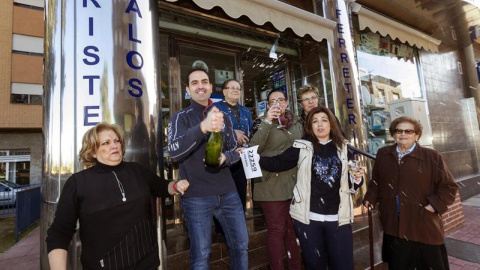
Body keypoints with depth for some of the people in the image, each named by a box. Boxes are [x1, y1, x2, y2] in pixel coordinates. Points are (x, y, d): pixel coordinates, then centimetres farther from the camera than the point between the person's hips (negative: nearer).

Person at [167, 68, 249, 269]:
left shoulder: (223, 118, 9)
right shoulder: (180, 118, -4)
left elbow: (235, 151, 10)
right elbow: (174, 152, -22)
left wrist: (225, 157, -14)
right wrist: (202, 127, -38)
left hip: (228, 193, 4)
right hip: (196, 196, -4)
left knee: (241, 245, 17)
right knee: (201, 254, 10)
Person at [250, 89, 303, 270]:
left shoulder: (297, 123, 10)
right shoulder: (265, 123, -2)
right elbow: (254, 148, -18)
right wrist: (267, 122, -23)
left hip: (295, 183, 5)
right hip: (272, 185, -4)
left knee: (293, 228, 16)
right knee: (276, 229, 4)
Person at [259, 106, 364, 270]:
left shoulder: (343, 148, 7)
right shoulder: (302, 147, 0)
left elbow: (351, 184, 14)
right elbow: (277, 163, -10)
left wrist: (357, 178, -8)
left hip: (338, 217, 1)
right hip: (308, 217, -1)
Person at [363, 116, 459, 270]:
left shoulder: (432, 157, -7)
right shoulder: (383, 154, 4)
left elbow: (449, 187, -3)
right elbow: (376, 181, 12)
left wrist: (434, 205, -13)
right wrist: (370, 198, 1)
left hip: (424, 227, -2)